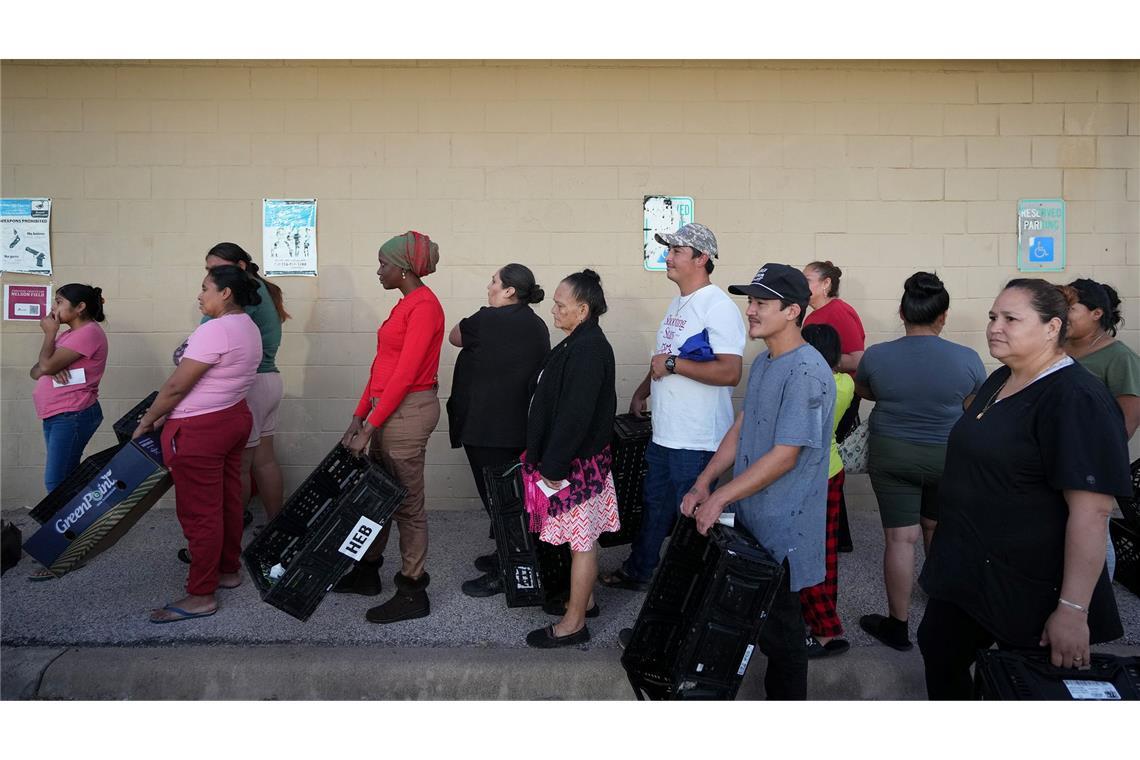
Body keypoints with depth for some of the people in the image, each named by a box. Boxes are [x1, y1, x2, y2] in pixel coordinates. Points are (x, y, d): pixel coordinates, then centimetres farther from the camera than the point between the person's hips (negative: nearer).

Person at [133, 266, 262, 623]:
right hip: (235, 418, 10)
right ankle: (229, 569, 30)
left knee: (199, 512, -3)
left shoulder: (215, 330, -20)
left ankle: (201, 596, 5)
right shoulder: (248, 328, 10)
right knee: (227, 500, 17)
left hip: (200, 430, -10)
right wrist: (168, 415, 12)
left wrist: (149, 419, -2)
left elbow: (176, 386, -18)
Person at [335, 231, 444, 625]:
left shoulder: (424, 306, -15)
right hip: (387, 407, 9)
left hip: (409, 410, -9)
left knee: (407, 503, 0)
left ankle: (413, 592, 12)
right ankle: (366, 572, 33)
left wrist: (369, 427, -18)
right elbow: (382, 367, 15)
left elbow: (405, 374, -20)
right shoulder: (405, 305, 15)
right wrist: (359, 416, 12)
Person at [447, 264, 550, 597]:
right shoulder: (536, 325, 9)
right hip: (520, 427, 8)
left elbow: (455, 336, 2)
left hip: (488, 428, -8)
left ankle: (502, 574, 8)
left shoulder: (490, 320, -16)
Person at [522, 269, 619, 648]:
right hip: (580, 460, 10)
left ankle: (574, 623, 14)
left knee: (581, 541, 2)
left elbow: (575, 415, -25)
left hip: (576, 464, -10)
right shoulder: (583, 343, 10)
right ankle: (584, 599, 36)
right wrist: (549, 460, 18)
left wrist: (554, 466, -21)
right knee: (583, 538, 20)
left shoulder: (587, 350, -22)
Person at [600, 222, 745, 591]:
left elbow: (730, 372, -27)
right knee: (654, 506, 22)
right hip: (663, 433, 9)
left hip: (696, 441, -9)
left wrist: (673, 364, -24)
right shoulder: (678, 302, 13)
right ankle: (638, 572, 39)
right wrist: (642, 392, 22)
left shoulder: (719, 307, -18)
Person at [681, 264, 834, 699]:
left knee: (780, 631, 6)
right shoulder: (764, 362, 10)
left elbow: (784, 457, -23)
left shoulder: (806, 373, -20)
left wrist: (719, 498, -19)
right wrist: (703, 482, 3)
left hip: (782, 528, -8)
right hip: (748, 517, 8)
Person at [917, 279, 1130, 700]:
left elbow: (1092, 511, -25)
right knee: (938, 651, 19)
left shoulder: (1077, 399, -21)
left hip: (1032, 590, -8)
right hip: (966, 569, 9)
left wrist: (1073, 610, -27)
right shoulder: (1000, 380, 7)